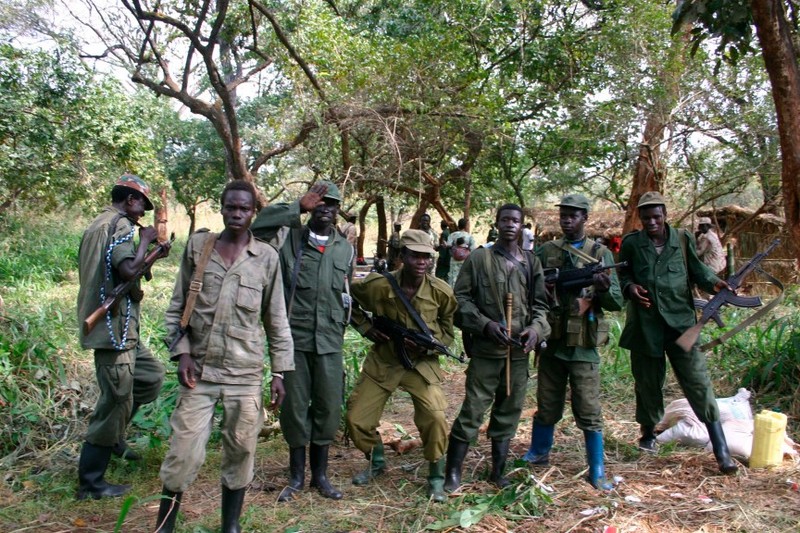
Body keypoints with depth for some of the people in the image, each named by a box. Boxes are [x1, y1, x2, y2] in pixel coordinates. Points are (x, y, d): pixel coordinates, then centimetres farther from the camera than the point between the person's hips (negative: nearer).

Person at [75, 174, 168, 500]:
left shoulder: (97, 226, 17)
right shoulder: (121, 224, -13)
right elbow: (128, 270, -27)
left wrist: (152, 252, 14)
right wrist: (145, 240, -12)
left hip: (115, 327, 10)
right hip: (115, 328, -10)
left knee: (152, 375, 21)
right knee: (116, 402, -1)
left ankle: (112, 435, 27)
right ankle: (91, 483, 9)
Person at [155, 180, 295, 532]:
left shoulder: (267, 257, 1)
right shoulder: (197, 245, 4)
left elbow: (276, 319, 5)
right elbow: (177, 307, 8)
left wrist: (280, 372, 4)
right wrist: (182, 352, -4)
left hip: (245, 374, 0)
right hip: (199, 370, 0)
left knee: (240, 453, 8)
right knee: (184, 453, 1)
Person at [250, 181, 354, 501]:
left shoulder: (345, 249, 11)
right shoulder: (289, 238, 1)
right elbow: (258, 225, -19)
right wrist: (299, 207, -19)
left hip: (329, 342, 2)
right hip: (294, 338, -2)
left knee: (328, 408, 6)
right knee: (294, 407, 6)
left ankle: (320, 474, 23)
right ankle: (296, 476, 22)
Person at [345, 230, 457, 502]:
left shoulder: (441, 292, -14)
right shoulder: (378, 285, -16)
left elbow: (448, 331, 1)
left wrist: (428, 346, -16)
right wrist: (366, 328, -7)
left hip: (421, 363, -1)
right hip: (382, 361, 1)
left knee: (435, 418, -17)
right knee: (356, 418, 3)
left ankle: (436, 477, 9)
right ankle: (376, 461, 34)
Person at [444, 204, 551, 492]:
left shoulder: (532, 262, 10)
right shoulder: (478, 258, -2)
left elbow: (540, 303, 12)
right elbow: (461, 298, -3)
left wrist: (536, 327, -7)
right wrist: (485, 324, -15)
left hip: (519, 350, 4)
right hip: (486, 349, -4)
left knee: (510, 411, 12)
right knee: (473, 410, -2)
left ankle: (498, 471, 27)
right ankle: (453, 472, 10)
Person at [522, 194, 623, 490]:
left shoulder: (600, 253, 1)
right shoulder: (545, 252, 6)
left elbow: (617, 303, -1)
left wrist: (603, 289, -23)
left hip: (583, 346, -2)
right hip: (551, 342, 2)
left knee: (589, 412, 2)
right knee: (547, 407, 14)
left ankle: (597, 472, 15)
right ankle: (538, 454, 35)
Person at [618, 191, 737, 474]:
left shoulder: (683, 239, 2)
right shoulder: (631, 243, 2)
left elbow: (697, 270, 9)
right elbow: (623, 275, 12)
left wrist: (714, 282, -11)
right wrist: (630, 287, -9)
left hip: (680, 321, -1)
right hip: (645, 324, 1)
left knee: (698, 382, -2)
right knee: (647, 382, 13)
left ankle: (721, 450, 5)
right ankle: (648, 432, 35)